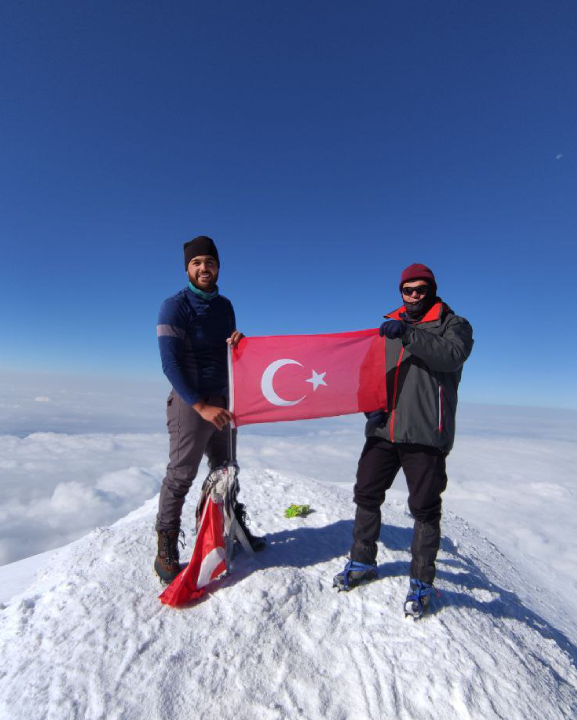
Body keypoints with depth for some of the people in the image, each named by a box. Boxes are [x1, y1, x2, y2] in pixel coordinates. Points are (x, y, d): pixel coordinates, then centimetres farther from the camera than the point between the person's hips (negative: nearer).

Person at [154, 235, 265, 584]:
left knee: (226, 470, 17)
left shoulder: (225, 305, 10)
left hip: (223, 400, 6)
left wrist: (238, 341, -9)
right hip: (190, 400, -6)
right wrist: (201, 406, -22)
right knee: (181, 475, -2)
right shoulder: (175, 307, -9)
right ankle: (166, 549, 16)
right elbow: (171, 363, -16)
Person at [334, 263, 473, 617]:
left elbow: (451, 355, -18)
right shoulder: (389, 328, 17)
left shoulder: (454, 325, 5)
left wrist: (408, 335, -28)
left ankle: (421, 582, 25)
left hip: (425, 434, -4)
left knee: (425, 508, 5)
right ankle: (363, 562, 31)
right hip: (382, 430, 5)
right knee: (366, 495, 11)